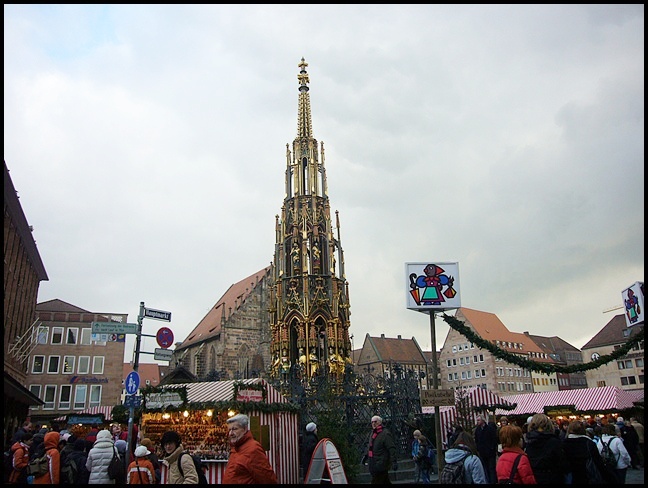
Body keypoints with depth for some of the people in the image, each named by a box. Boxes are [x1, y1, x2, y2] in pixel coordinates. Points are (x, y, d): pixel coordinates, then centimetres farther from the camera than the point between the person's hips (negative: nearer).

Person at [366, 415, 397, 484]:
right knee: (386, 482, 16)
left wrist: (394, 461, -24)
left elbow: (392, 449, -17)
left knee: (376, 482, -10)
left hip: (381, 464, -8)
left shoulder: (386, 434, -12)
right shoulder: (373, 433, 16)